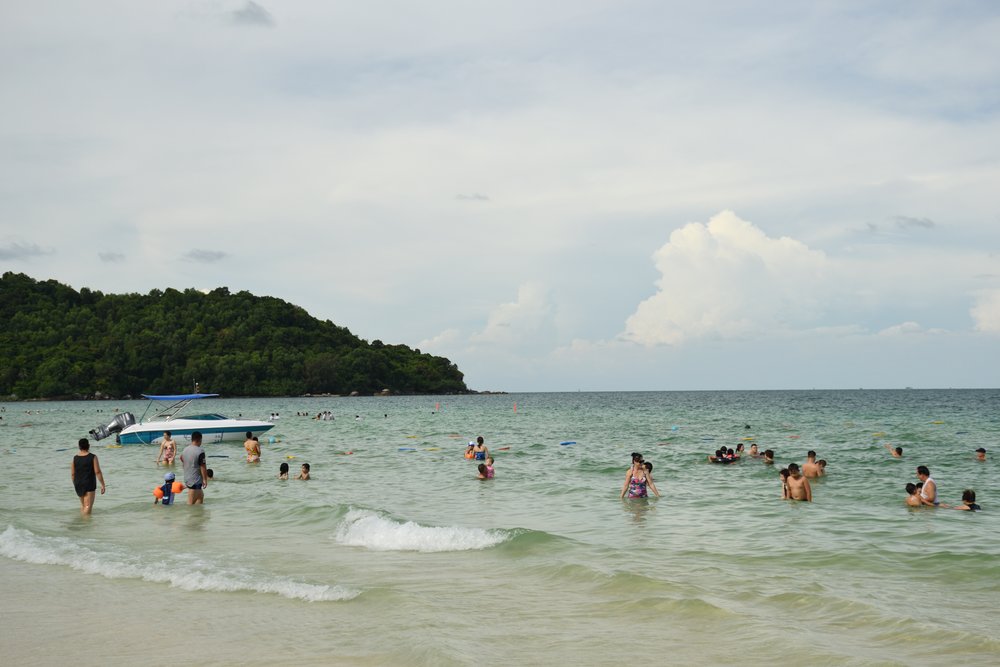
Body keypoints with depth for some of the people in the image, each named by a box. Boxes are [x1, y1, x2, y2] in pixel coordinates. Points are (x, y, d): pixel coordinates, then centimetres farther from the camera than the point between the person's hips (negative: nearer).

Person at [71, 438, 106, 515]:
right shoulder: (93, 457, -10)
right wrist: (102, 485, -9)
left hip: (78, 485, 5)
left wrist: (75, 485, 18)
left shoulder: (75, 458, 2)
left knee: (83, 505, 21)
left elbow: (72, 474, 6)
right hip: (89, 485, -5)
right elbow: (98, 472, -14)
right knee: (88, 506, -6)